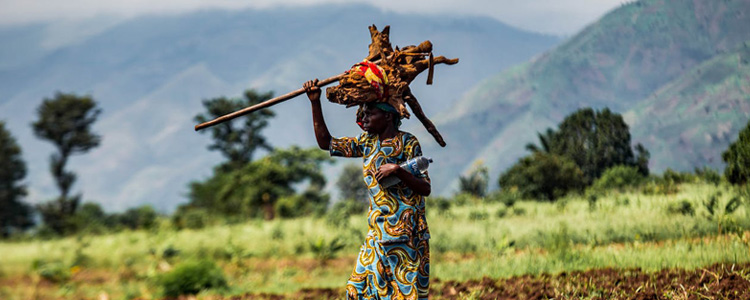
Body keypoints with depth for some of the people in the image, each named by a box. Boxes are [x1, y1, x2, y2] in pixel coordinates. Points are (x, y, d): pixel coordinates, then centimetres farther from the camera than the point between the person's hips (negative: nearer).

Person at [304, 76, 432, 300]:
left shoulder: (406, 143, -6)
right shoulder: (367, 143, 12)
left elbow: (425, 188, -10)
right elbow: (326, 143, 16)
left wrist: (397, 170, -25)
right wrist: (315, 103, 10)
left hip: (405, 229, -7)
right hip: (378, 231, 7)